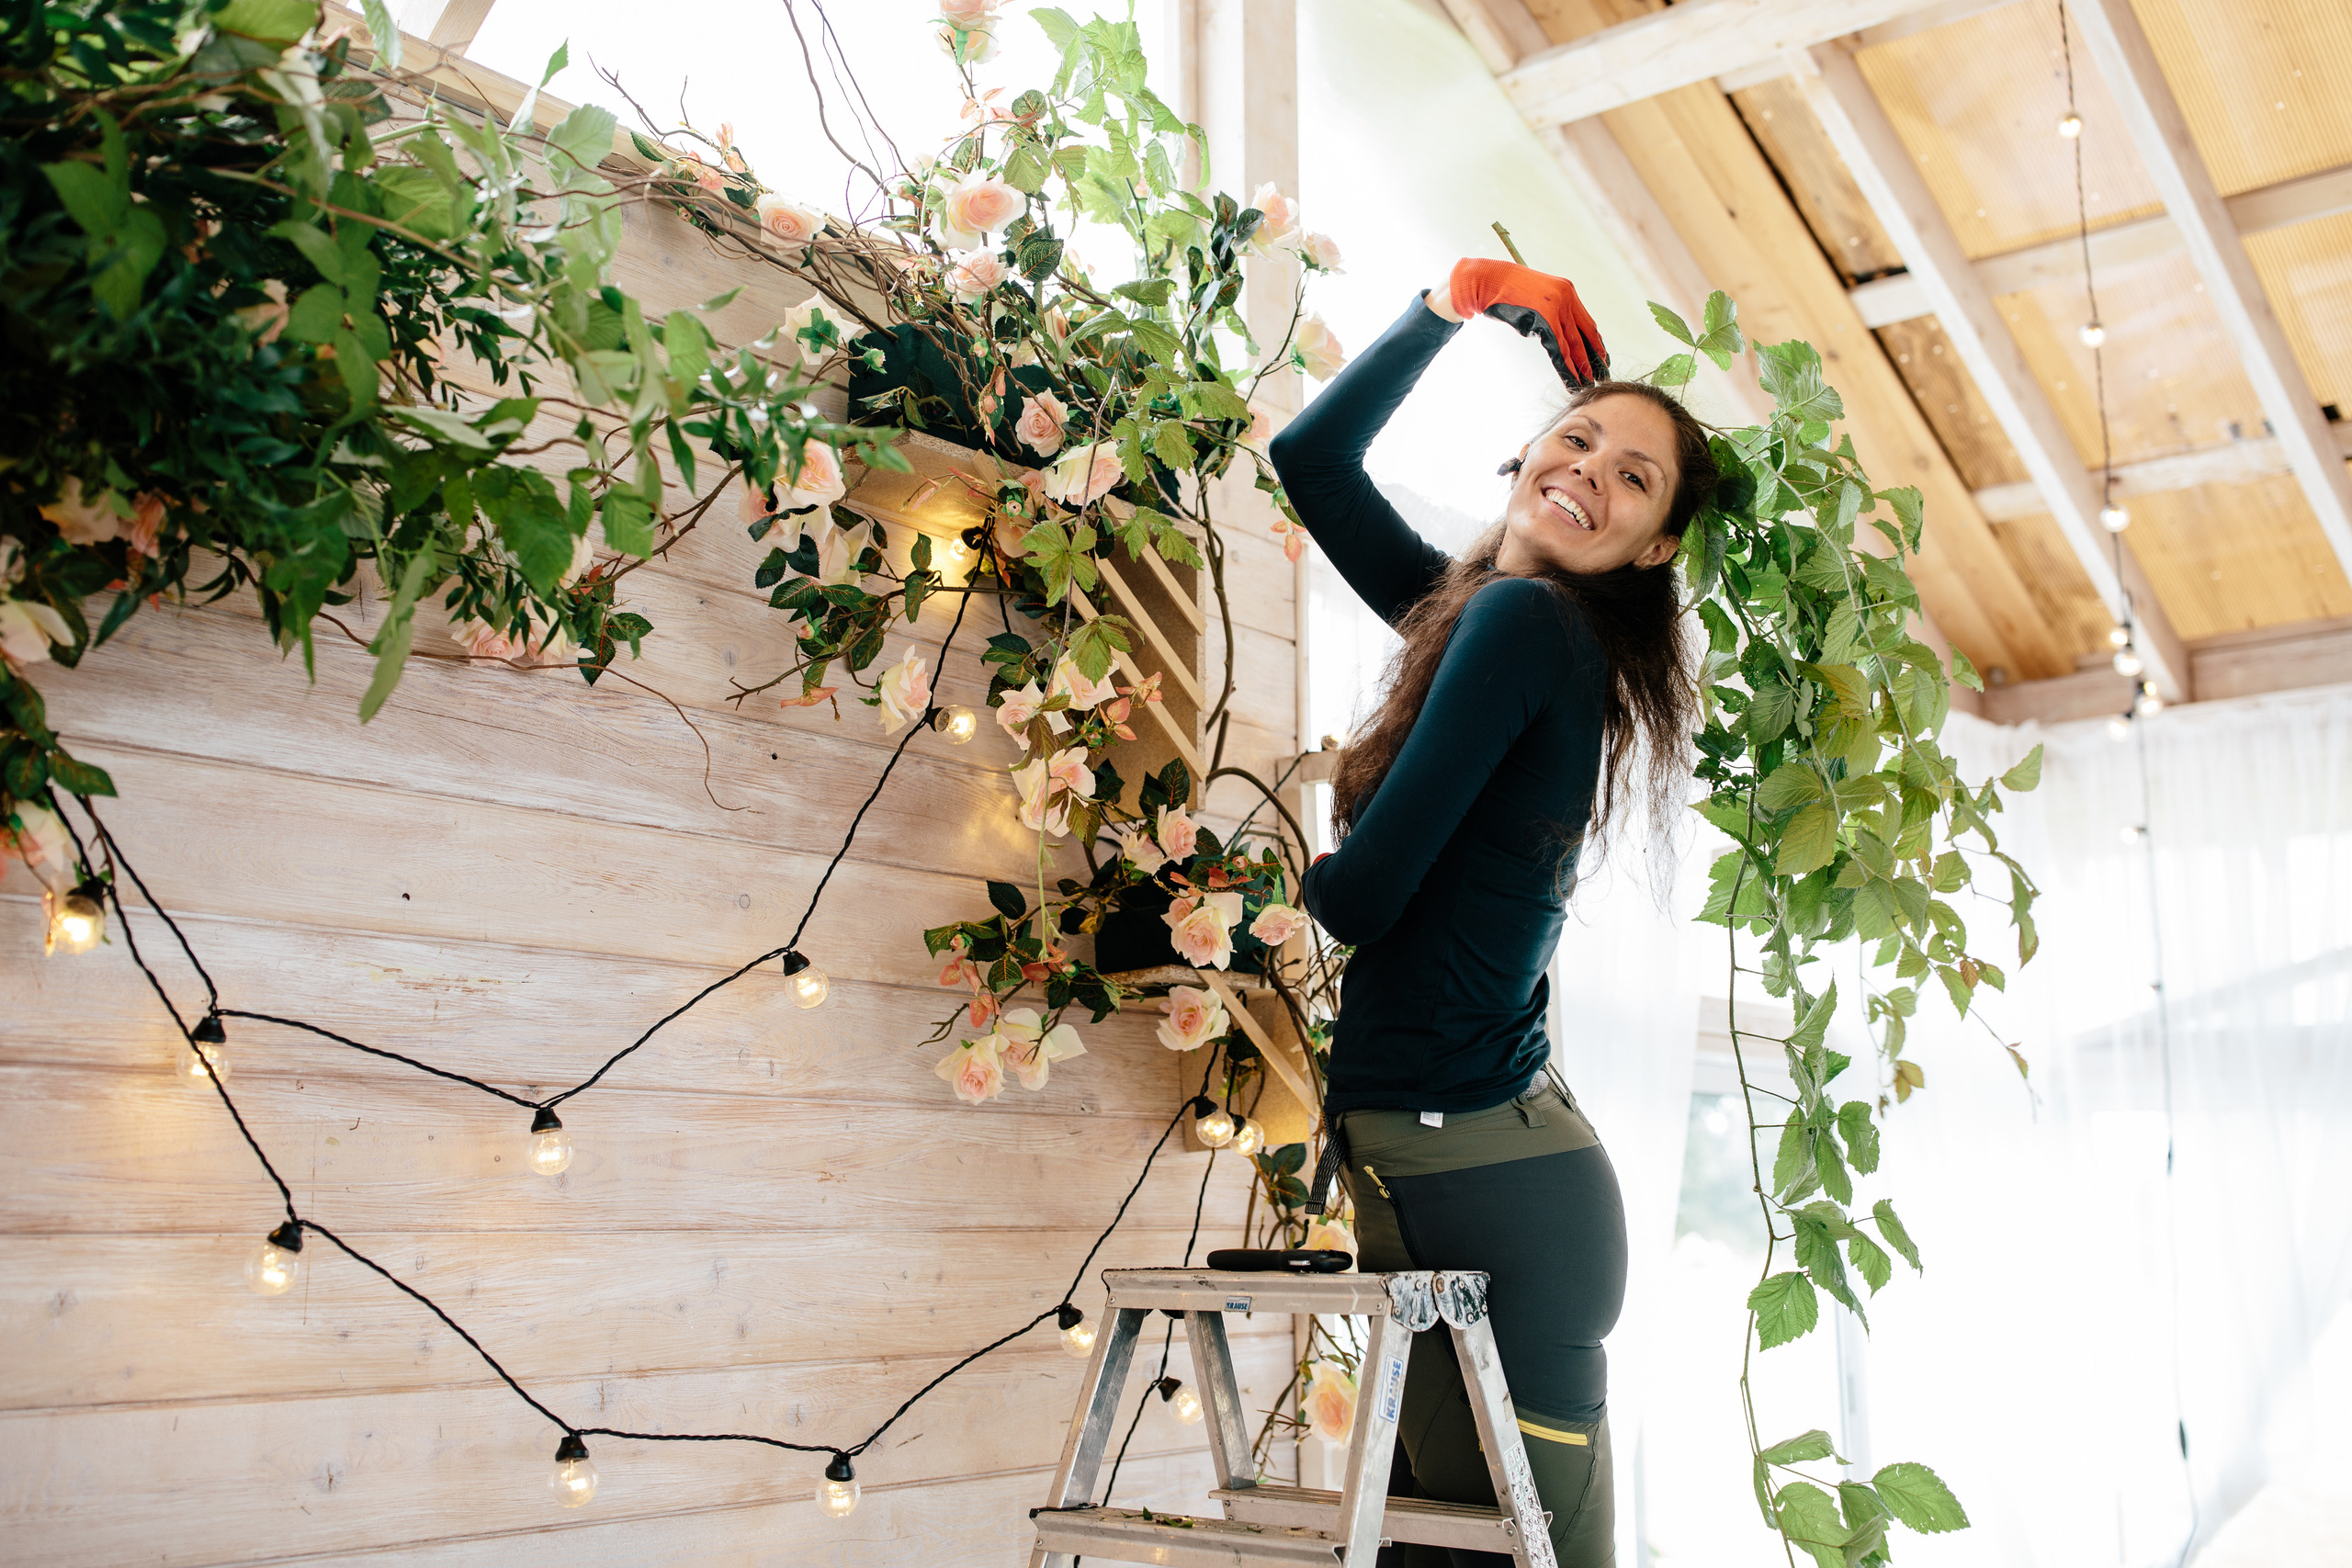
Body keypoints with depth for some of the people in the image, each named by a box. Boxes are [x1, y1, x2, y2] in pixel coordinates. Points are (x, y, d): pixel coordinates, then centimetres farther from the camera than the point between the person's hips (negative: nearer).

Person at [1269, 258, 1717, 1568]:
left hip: (1477, 1174, -9)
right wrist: (1456, 305, 19)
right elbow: (1310, 459, 23)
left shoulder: (1522, 619, -12)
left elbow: (1366, 891, -15)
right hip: (1462, 1158, 9)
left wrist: (1310, 881, 9)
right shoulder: (1473, 607, 13)